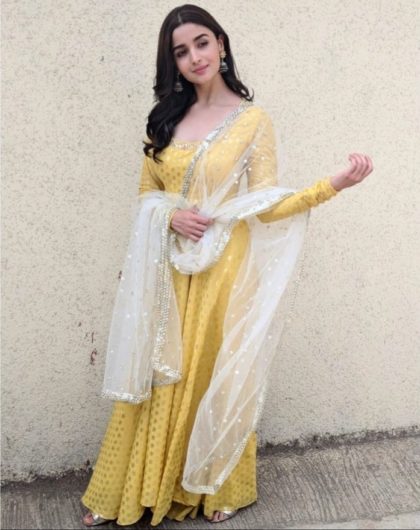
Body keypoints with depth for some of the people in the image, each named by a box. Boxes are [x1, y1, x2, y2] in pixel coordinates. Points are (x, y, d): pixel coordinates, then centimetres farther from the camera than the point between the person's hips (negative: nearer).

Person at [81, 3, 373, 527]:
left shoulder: (253, 120, -5)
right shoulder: (166, 117, 7)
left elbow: (266, 207, -9)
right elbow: (147, 191, 13)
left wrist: (335, 183, -22)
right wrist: (172, 215, -9)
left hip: (223, 270, -3)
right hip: (169, 272, 4)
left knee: (216, 376, 8)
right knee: (157, 379, 9)